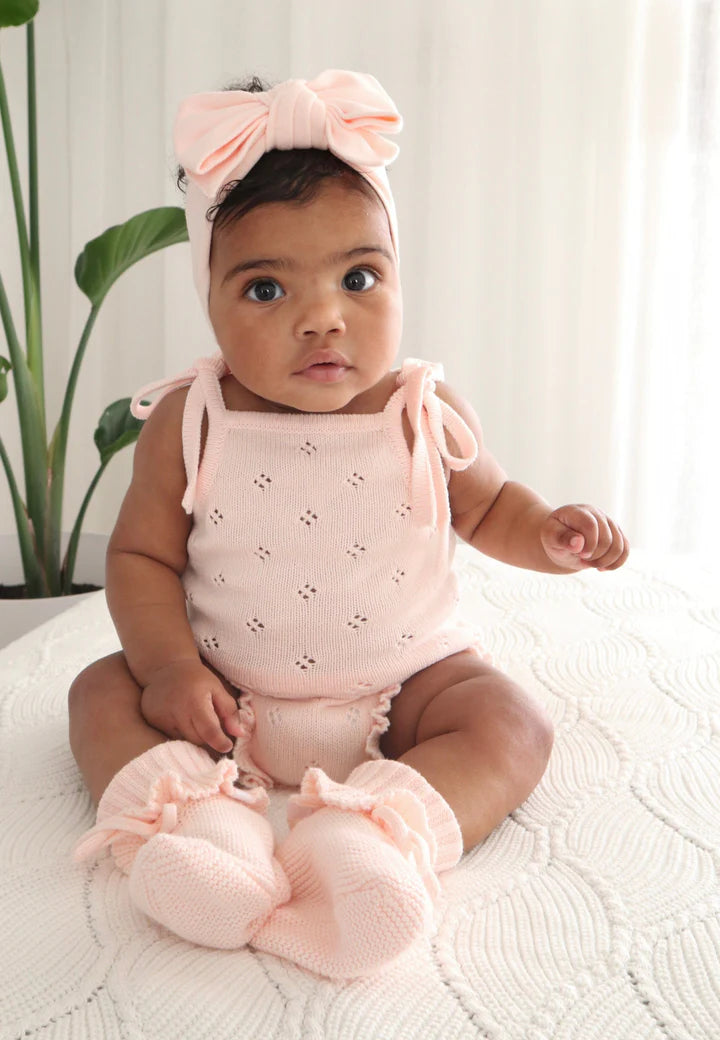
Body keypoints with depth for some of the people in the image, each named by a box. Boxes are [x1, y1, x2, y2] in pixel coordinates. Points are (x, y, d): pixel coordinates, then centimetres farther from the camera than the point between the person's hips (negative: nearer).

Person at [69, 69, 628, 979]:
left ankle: (383, 836, -44)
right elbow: (141, 555, -3)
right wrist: (169, 665, -19)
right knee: (103, 691, -13)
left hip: (404, 683, 0)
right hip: (227, 695, 1)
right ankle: (195, 821, -36)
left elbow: (487, 507, 10)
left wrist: (550, 534, -10)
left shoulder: (426, 417, -8)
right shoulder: (187, 424, -10)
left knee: (512, 724, -22)